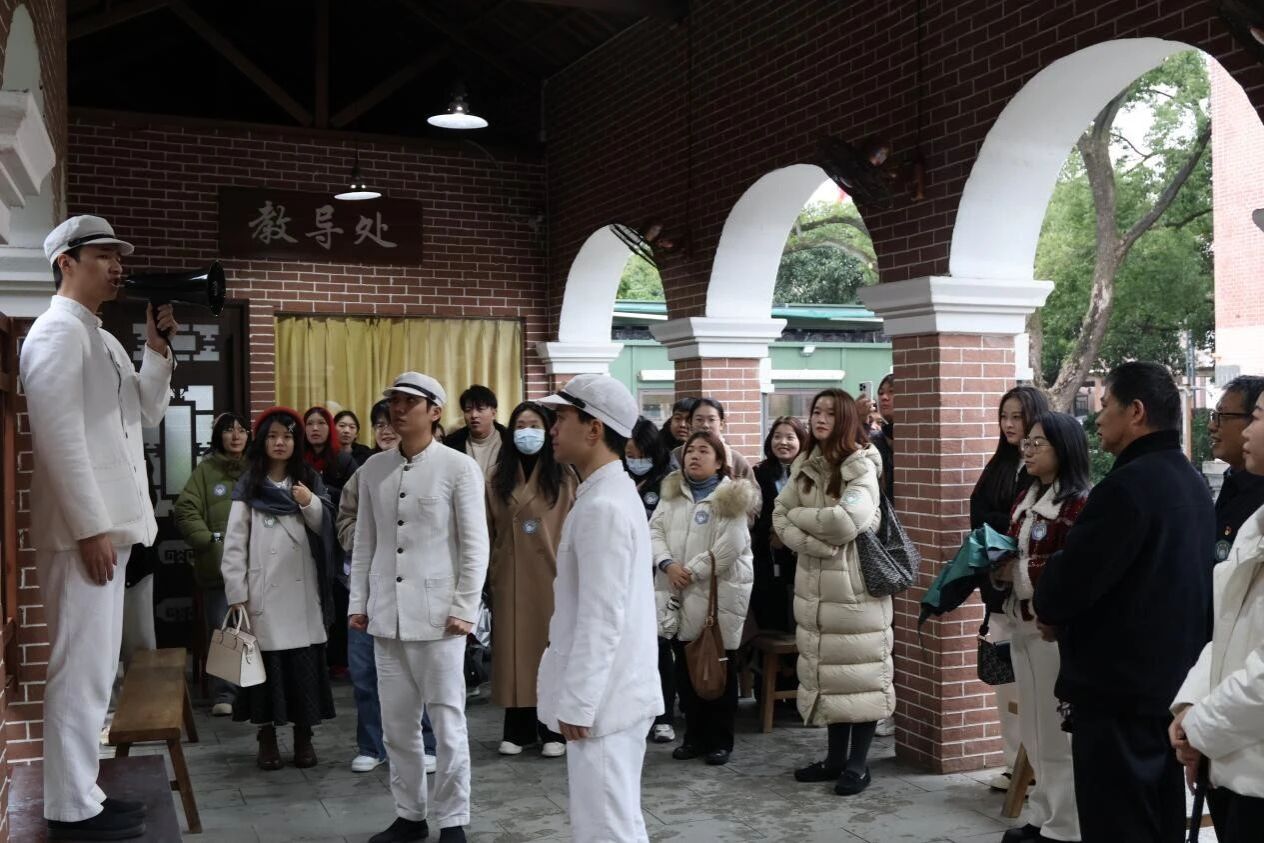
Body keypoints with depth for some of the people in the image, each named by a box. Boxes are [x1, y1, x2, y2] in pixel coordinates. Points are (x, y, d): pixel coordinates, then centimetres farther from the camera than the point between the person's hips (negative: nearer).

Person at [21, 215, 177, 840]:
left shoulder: (100, 338, 19)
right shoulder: (58, 331, -10)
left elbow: (146, 415, 21)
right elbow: (59, 435, -19)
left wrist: (157, 349, 9)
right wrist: (91, 528, -21)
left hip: (107, 525, 10)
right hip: (85, 530, -10)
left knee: (93, 669, 14)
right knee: (82, 669, -5)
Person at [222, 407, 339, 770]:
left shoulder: (310, 480, 11)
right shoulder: (248, 487, 5)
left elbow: (326, 529, 6)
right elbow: (234, 543, 0)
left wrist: (310, 504, -13)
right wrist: (236, 593, -7)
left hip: (302, 590, 1)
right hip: (263, 591, -1)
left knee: (305, 664, 2)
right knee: (266, 663, 1)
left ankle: (303, 736, 14)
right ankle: (266, 737, 14)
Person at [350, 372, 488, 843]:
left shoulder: (459, 467, -5)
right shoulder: (373, 468, 9)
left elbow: (475, 544, -6)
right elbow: (364, 542, 12)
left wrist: (464, 609, -10)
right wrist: (358, 603, 8)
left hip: (437, 614, -4)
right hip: (387, 615, 5)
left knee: (447, 723, 2)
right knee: (397, 724, 11)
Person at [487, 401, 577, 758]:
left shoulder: (563, 476, 0)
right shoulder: (499, 478, 8)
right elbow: (489, 530, 6)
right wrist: (490, 572, 1)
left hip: (552, 574, -2)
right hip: (510, 578, 2)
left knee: (552, 648, 3)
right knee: (514, 648, 6)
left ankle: (554, 730, 12)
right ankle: (517, 729, 16)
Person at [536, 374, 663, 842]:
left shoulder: (601, 507, -20)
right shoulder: (611, 493, 12)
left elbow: (601, 619, -23)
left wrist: (576, 703, -19)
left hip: (602, 698, -10)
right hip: (613, 693, 10)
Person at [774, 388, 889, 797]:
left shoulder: (861, 465, -9)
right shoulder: (805, 465, 10)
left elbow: (846, 520, -23)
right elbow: (780, 516, 4)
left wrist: (800, 515, -8)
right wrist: (815, 542, -13)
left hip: (855, 581, -6)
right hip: (814, 582, 6)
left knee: (858, 670, 0)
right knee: (827, 669, 12)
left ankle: (858, 762, 10)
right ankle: (836, 756, 24)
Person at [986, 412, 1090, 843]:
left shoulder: (1080, 503, -12)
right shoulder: (1027, 498, 15)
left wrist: (1019, 572, -18)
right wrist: (998, 568, 0)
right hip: (1022, 623, 8)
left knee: (1059, 727, 0)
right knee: (1034, 727, 15)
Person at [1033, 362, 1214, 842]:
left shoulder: (1127, 486, -21)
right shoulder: (1192, 483, 10)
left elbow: (1069, 581, -23)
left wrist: (1047, 609, 0)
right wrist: (1065, 610, 9)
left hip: (1119, 689, -10)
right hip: (1175, 682, 10)